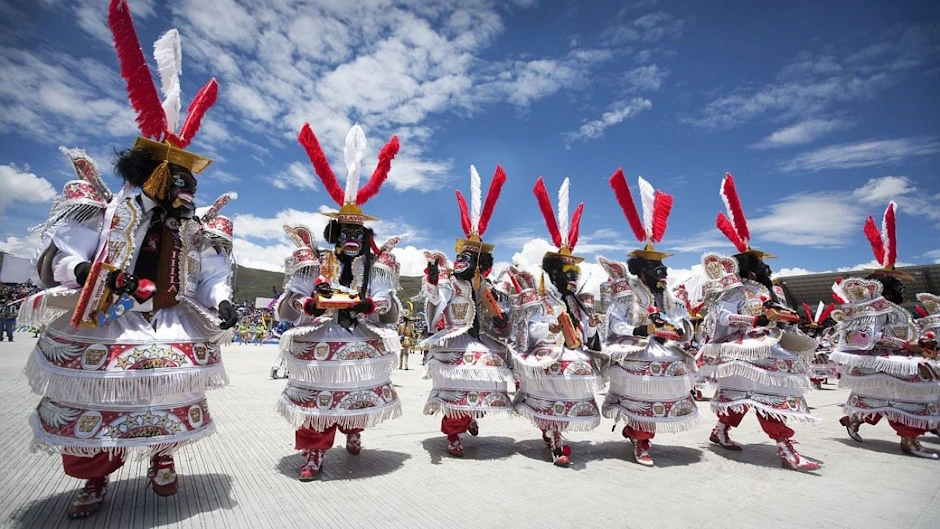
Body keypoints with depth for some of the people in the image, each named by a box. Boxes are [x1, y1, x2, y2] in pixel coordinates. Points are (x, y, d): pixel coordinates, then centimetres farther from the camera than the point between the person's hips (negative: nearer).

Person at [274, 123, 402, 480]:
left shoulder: (377, 267, 1)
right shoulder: (312, 264, -1)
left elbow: (390, 308, -5)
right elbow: (286, 305, -2)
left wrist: (367, 305, -23)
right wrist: (311, 304, -21)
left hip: (362, 346, 2)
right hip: (318, 345, -1)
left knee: (358, 393, 15)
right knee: (317, 397, 0)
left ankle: (353, 433, 43)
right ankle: (313, 455, 17)